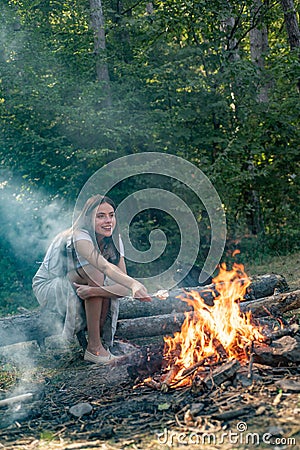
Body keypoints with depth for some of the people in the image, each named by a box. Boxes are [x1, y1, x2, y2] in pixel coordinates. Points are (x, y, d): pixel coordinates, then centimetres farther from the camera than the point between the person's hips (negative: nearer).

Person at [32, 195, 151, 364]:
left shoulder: (114, 241, -10)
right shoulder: (79, 236, -28)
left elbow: (124, 287, -20)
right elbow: (105, 267, -47)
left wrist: (94, 291, -38)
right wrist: (134, 284, -62)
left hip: (74, 291, 6)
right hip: (47, 287, -6)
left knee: (106, 286, -23)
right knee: (94, 272, -30)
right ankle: (93, 347, -26)